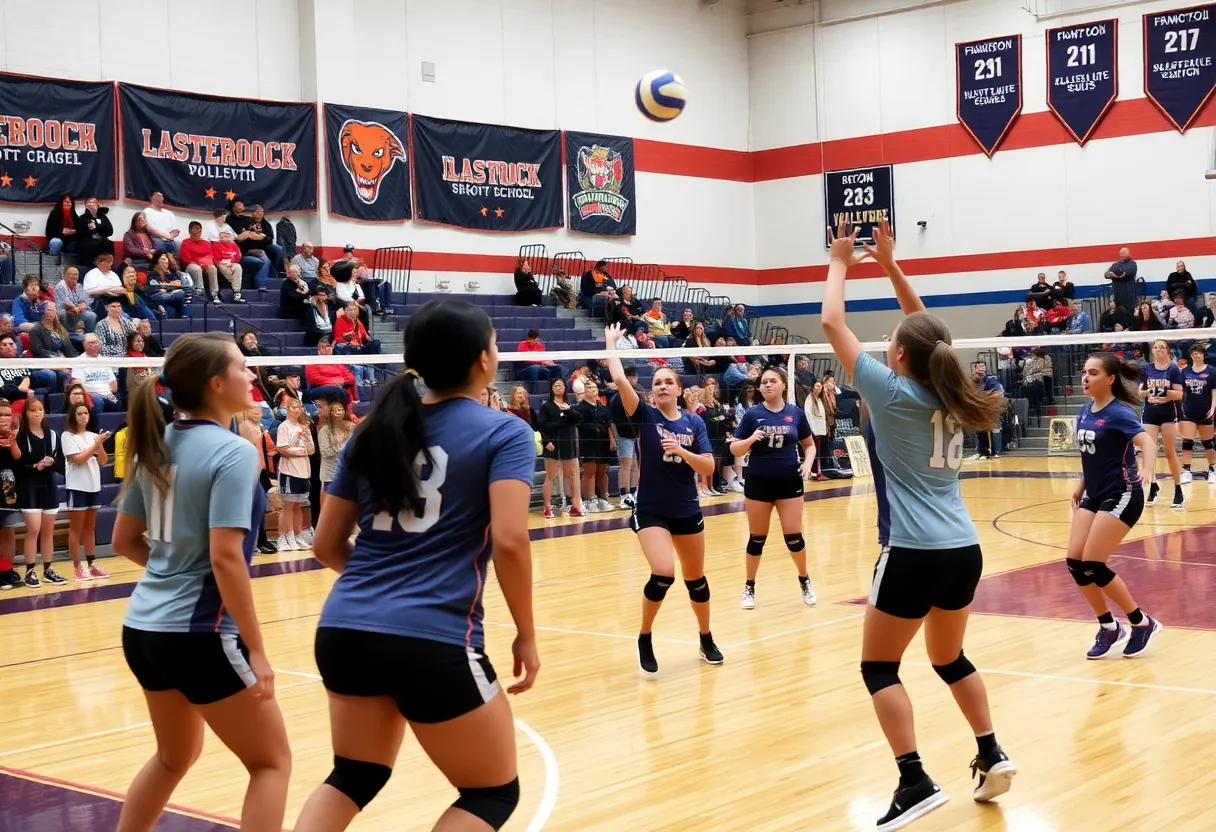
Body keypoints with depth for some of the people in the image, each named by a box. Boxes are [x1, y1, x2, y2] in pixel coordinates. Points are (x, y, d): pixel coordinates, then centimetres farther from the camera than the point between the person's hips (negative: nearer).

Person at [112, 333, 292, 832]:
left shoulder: (157, 445, 7)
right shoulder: (233, 452, -16)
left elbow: (124, 540, 13)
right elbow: (226, 558, -22)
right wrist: (256, 650, -17)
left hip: (141, 628, 8)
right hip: (199, 634, -8)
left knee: (175, 755, 27)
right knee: (272, 762, 7)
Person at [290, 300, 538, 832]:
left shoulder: (373, 430, 13)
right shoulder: (504, 432, -2)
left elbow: (327, 545, 15)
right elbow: (509, 539, -15)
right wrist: (526, 634, -4)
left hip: (343, 631, 6)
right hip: (434, 641, -6)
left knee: (355, 777, 25)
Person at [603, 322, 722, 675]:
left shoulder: (694, 422, 1)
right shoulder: (645, 416, -6)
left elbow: (708, 467, -7)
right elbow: (619, 380, -19)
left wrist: (681, 451, -22)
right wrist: (611, 342, -12)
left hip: (687, 511, 3)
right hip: (650, 511, -3)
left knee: (695, 577, 15)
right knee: (663, 573, -23)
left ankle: (707, 640, 36)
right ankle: (645, 639, -2)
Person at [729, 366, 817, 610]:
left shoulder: (796, 413, 0)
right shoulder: (753, 414, -3)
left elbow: (809, 444, 11)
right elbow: (734, 449, -2)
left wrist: (808, 463, -7)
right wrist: (750, 439, -21)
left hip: (789, 482, 0)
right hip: (758, 482, 0)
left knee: (793, 535, 0)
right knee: (757, 538, 7)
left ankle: (804, 580, 23)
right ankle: (749, 586, 21)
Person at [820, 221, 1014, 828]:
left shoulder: (891, 392, -10)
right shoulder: (948, 393, 5)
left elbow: (832, 323, -2)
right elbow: (926, 329, 20)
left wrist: (840, 265, 12)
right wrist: (890, 265, 19)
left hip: (913, 554, -7)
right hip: (964, 551, 7)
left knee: (879, 667, 4)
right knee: (950, 659, 24)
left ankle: (915, 783, -6)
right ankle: (992, 757, 22)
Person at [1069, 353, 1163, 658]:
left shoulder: (1119, 412, -17)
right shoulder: (1086, 410, 5)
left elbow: (1147, 441, -34)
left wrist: (1146, 469, -52)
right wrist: (1081, 485, 19)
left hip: (1121, 497, -8)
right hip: (1093, 496, 8)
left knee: (1093, 565, -11)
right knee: (1075, 563, 0)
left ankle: (1143, 623, 7)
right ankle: (1109, 628, 17)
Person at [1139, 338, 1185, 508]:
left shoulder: (1173, 369, -4)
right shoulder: (1146, 369, 5)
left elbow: (1179, 394, -8)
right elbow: (1140, 392, 7)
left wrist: (1166, 392, -24)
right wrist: (1147, 392, -13)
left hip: (1169, 414, -3)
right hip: (1150, 414, 3)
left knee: (1170, 453, -1)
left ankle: (1178, 491, 8)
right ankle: (1153, 486, 16)